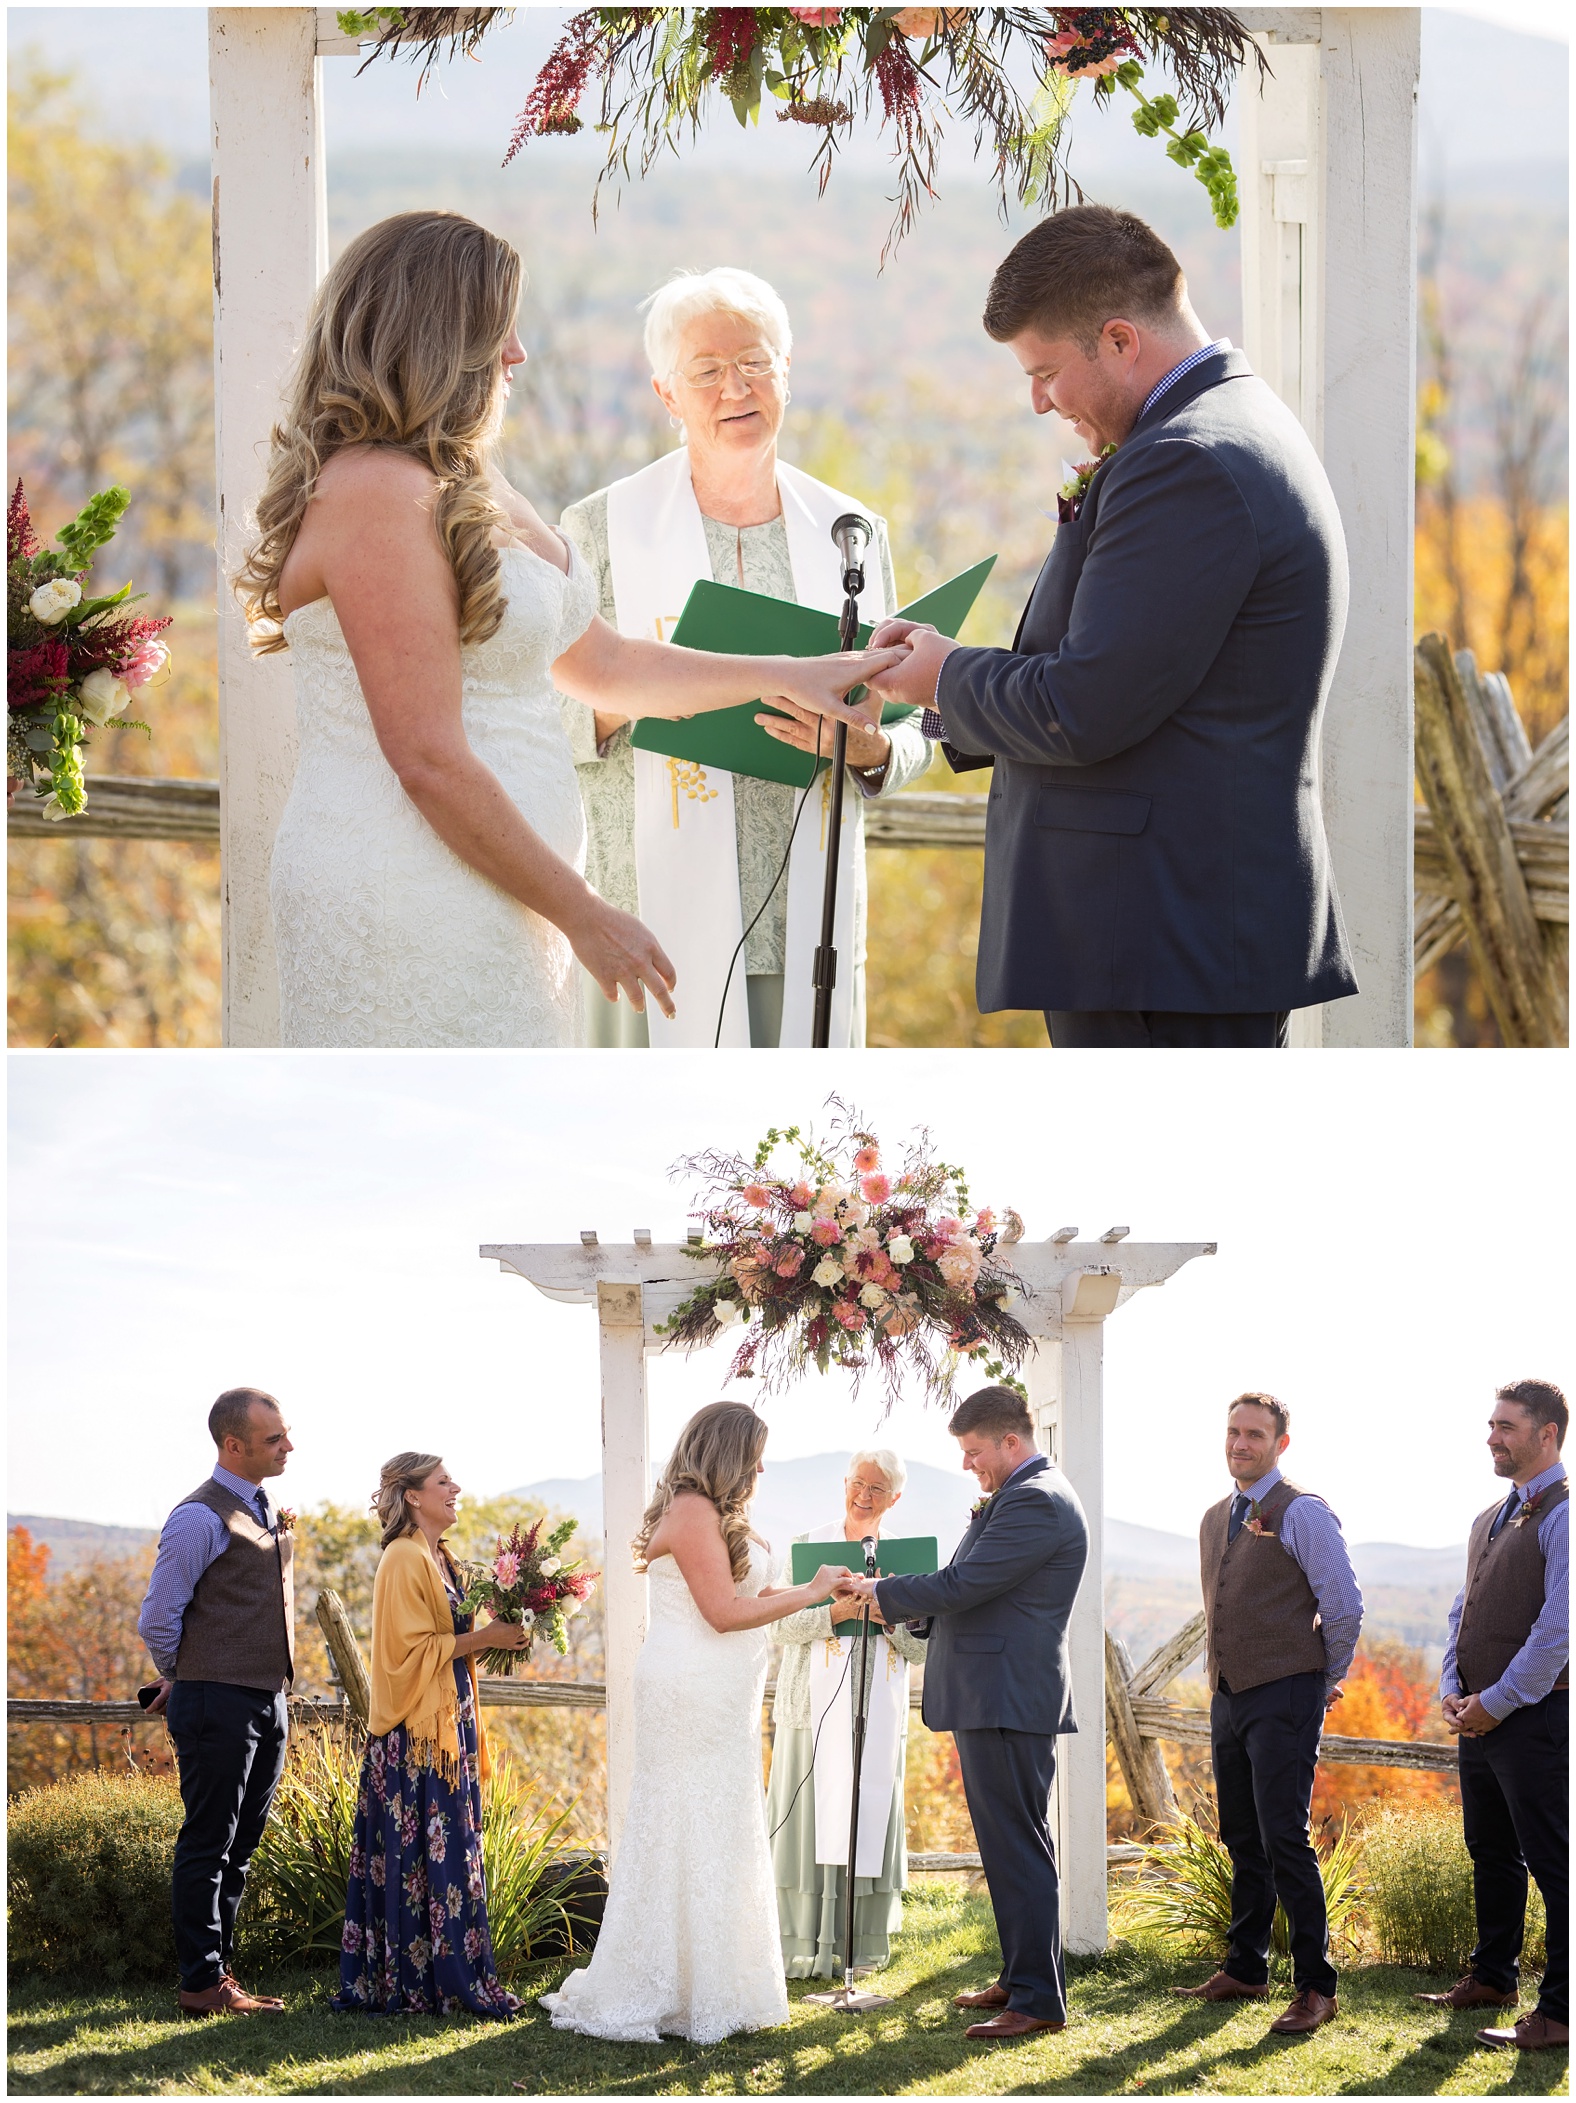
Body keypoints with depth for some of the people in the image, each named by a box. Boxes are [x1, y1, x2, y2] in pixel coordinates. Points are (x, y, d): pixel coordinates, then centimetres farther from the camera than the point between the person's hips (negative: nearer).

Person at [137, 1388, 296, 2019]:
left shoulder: (265, 1512, 14)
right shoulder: (202, 1518, -13)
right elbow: (157, 1620, -12)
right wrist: (187, 1683, 4)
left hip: (266, 1701, 8)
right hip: (218, 1705, -8)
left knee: (238, 1848, 13)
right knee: (208, 1847, -4)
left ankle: (220, 1972, 20)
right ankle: (203, 1984, -1)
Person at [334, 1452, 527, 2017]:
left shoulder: (438, 1558, 16)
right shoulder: (404, 1560, -13)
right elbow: (410, 1649, -18)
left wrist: (495, 1637, 7)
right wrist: (484, 1638, -15)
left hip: (448, 1724, 10)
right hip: (416, 1732, -10)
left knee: (452, 1853, 9)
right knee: (423, 1857, -8)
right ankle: (418, 1985, -6)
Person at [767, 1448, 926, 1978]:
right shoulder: (809, 1546, 5)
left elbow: (923, 1650, 6)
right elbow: (785, 1625, -5)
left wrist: (888, 1617, -13)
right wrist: (841, 1611, -19)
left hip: (879, 1714, 2)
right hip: (814, 1707, -2)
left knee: (867, 1821, 1)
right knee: (809, 1819, -5)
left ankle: (855, 1945, 8)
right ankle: (803, 1946, -2)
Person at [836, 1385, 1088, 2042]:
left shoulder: (1035, 1502, -17)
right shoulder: (1026, 1495, 18)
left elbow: (959, 1587, -20)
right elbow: (975, 1589, 22)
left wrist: (881, 1591, -6)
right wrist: (900, 1608, 12)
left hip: (1007, 1701, -11)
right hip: (998, 1698, 11)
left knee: (1017, 1849, -8)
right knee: (1011, 1846, 16)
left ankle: (1039, 1999, -6)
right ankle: (1020, 1980, 23)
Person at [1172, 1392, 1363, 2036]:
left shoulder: (1301, 1513, -9)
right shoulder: (1216, 1520, 16)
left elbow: (1345, 1607, -9)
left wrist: (1328, 1680, 2)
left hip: (1283, 1698, -8)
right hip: (1228, 1695, 8)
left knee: (1284, 1839, -12)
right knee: (1242, 1838, 12)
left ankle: (1315, 1987, -10)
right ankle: (1244, 1968, 21)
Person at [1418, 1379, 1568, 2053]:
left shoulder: (1562, 1516, -12)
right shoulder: (1490, 1520, 17)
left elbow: (1558, 1627, -18)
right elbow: (1464, 1611, 22)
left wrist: (1496, 1701, -15)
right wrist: (1452, 1690, 6)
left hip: (1534, 1715, -9)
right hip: (1479, 1717, 9)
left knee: (1553, 1863, -7)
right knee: (1491, 1852, 18)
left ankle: (1561, 2012, -7)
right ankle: (1492, 1978, 30)